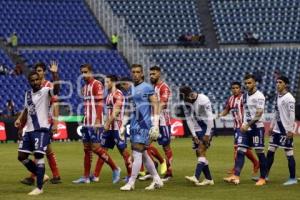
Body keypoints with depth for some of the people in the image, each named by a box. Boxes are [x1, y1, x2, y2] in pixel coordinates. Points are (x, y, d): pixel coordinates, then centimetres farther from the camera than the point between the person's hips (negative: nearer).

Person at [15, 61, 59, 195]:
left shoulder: (45, 91, -7)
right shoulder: (28, 94, 14)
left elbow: (56, 89, -29)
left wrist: (54, 74, -39)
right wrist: (19, 120, 13)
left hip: (42, 129, -8)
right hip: (29, 130, 8)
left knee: (38, 156, -12)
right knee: (22, 156, 7)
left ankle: (39, 188, -8)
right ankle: (40, 176, 25)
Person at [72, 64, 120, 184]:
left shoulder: (97, 85, -9)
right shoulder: (85, 87, 17)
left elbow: (99, 104, -15)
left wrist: (97, 121, -22)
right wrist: (85, 122, 19)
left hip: (95, 123, -9)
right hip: (87, 123, 9)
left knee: (96, 148, -11)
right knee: (87, 149, 8)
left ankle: (115, 169, 0)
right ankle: (86, 177, 11)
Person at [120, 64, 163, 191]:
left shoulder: (147, 88, -5)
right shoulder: (130, 90, 15)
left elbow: (155, 106, -8)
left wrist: (155, 126, -14)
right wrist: (123, 126, 18)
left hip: (144, 125, -8)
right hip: (134, 125, 8)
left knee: (137, 153, -10)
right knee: (143, 154, 10)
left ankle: (131, 183, -9)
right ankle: (157, 180, 18)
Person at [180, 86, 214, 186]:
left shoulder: (204, 100, -18)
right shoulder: (187, 102, -1)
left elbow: (209, 118, -17)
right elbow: (189, 119, 2)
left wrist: (207, 134, -17)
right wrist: (194, 135, -3)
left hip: (206, 129, -7)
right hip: (197, 130, 7)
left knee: (201, 151, -16)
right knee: (199, 154, 3)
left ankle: (196, 177, -26)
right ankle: (209, 179, 9)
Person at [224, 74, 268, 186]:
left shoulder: (259, 96, -10)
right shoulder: (245, 96, 13)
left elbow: (259, 113, -17)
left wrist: (248, 124, -21)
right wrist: (243, 124, 13)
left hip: (257, 127, -7)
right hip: (245, 128, 7)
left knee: (260, 152, -1)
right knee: (240, 151, -3)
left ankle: (263, 178, 7)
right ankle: (236, 176, -8)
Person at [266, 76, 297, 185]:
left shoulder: (289, 98, -14)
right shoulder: (278, 97, 12)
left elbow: (292, 115, -17)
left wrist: (290, 130, -21)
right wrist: (271, 126, 20)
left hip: (286, 131, -9)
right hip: (276, 130, 9)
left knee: (289, 154, -4)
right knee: (270, 151, 10)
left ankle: (293, 178, 1)